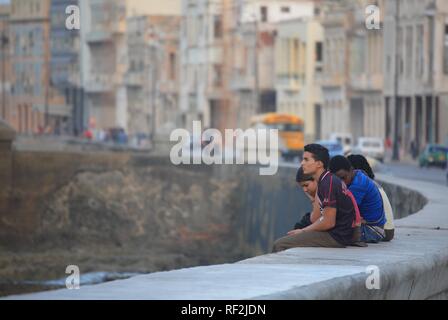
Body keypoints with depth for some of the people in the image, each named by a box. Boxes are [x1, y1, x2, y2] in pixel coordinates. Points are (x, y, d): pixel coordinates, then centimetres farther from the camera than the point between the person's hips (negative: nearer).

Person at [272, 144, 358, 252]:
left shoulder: (328, 184, -17)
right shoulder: (323, 181, 15)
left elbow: (328, 222, -19)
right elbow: (315, 218, 13)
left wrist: (303, 231, -7)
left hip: (336, 236, -10)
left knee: (280, 245, -13)